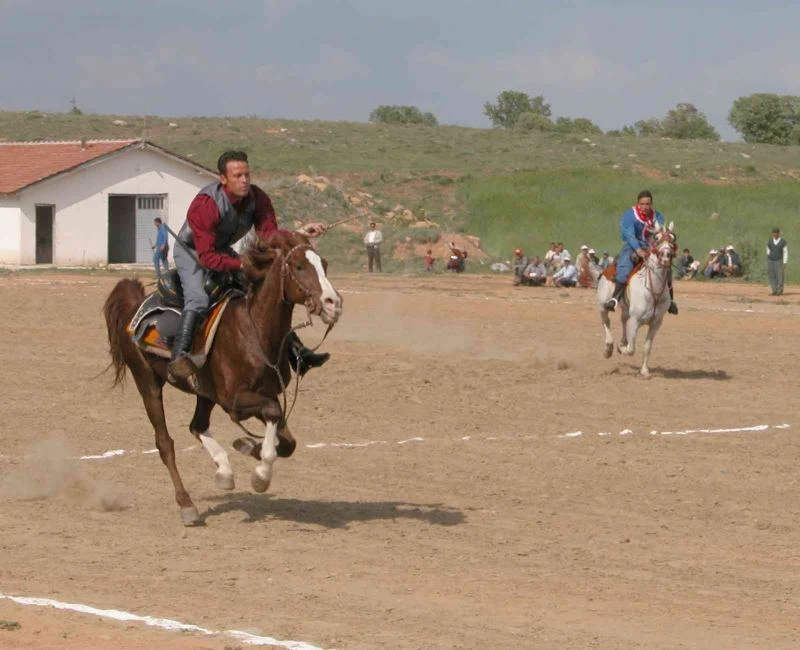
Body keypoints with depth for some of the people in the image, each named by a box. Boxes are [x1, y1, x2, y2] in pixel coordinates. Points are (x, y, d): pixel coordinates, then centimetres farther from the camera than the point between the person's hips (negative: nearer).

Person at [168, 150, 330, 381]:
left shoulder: (257, 198, -18)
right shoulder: (205, 205, -36)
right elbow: (207, 257, -36)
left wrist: (301, 233, -31)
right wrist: (242, 264, -43)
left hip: (223, 250, 7)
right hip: (191, 252, -7)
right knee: (198, 299, -32)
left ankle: (297, 352, 11)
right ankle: (179, 357, -38)